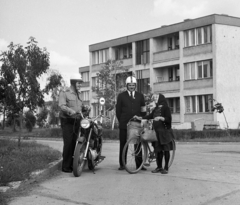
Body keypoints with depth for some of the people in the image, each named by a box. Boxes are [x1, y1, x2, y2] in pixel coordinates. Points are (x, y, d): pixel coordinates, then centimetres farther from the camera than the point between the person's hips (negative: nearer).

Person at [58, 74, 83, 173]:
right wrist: (71, 111, -36)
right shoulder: (64, 92, -5)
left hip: (77, 120, 6)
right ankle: (65, 166, -5)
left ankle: (72, 164, 8)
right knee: (68, 143, -11)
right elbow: (62, 105, -20)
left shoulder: (78, 94, 18)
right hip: (67, 121, -6)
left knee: (75, 143, 1)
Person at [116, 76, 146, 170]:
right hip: (124, 124, -1)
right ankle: (122, 164, 10)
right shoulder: (121, 96, 7)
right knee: (123, 144, 3)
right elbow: (118, 110, 9)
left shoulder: (140, 96, 11)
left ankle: (139, 164, 8)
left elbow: (143, 110, 13)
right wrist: (121, 121, 4)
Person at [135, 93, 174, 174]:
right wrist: (140, 118, 8)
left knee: (166, 149, -2)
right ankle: (159, 167, 14)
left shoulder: (166, 108, -4)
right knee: (158, 150, 6)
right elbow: (150, 116, 15)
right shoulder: (156, 108, 17)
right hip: (157, 131, 7)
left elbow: (169, 119, -11)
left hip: (164, 131, -7)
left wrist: (160, 118, -25)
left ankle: (166, 168, 2)